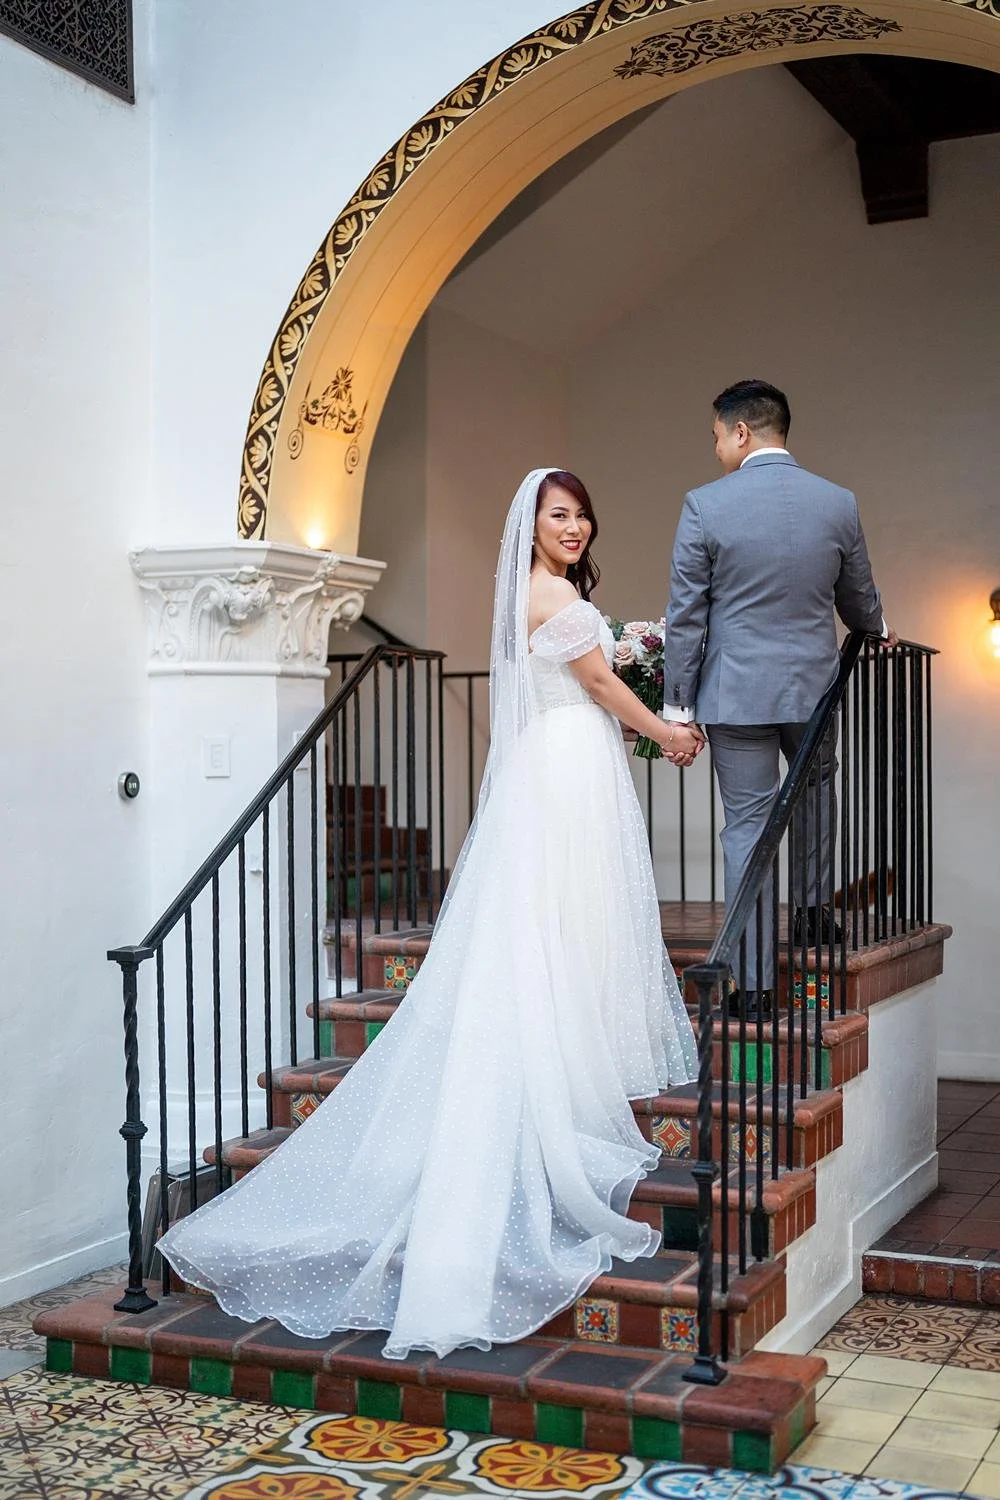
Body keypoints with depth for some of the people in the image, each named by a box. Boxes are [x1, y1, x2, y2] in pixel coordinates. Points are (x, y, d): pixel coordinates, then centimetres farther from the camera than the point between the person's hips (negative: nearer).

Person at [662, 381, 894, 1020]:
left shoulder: (705, 505, -9)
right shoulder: (839, 503, 0)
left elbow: (686, 615, -8)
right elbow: (860, 599, 13)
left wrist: (678, 704, -1)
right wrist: (878, 630, 36)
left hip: (736, 691, -2)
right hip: (814, 684, 2)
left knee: (747, 827, 2)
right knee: (816, 788, 31)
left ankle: (756, 984, 5)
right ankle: (813, 909, 38)